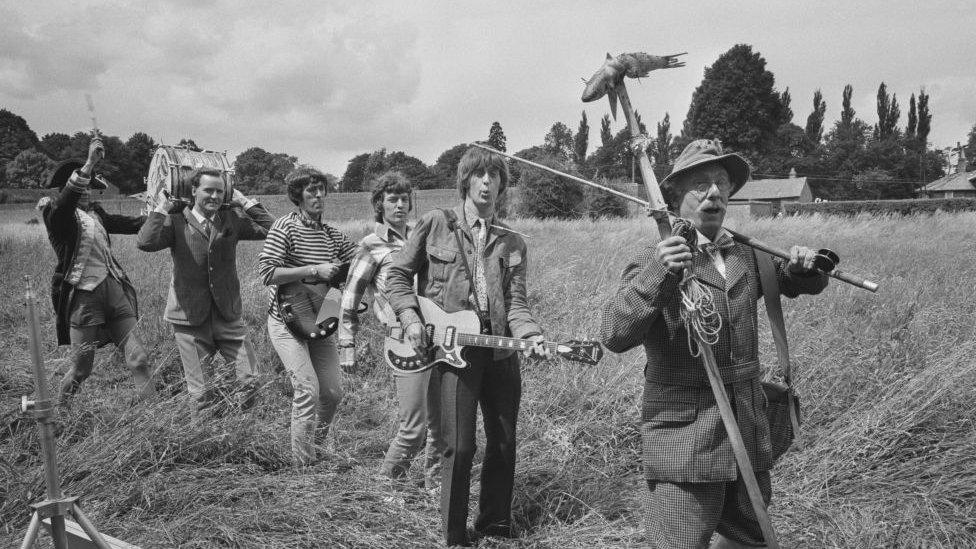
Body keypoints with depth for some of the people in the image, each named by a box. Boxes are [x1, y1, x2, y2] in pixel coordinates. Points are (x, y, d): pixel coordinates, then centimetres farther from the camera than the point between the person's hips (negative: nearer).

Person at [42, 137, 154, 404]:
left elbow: (130, 224, 24)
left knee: (138, 360, -1)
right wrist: (90, 163, -36)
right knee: (81, 369, 5)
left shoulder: (95, 212, 15)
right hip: (82, 295, -5)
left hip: (114, 289, 6)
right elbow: (66, 200, -27)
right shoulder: (55, 213, -4)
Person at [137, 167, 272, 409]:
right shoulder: (176, 221, -4)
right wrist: (162, 208, -11)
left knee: (254, 382, 1)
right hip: (190, 318, -2)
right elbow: (146, 243, -21)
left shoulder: (232, 218, 6)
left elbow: (269, 228, -1)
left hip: (229, 315, 3)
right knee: (201, 396, 4)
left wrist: (244, 202, 1)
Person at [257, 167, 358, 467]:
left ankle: (317, 450, 29)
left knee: (333, 392, 6)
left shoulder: (331, 234, 9)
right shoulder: (285, 228, -10)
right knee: (308, 391, -15)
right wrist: (314, 270, -22)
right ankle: (303, 465, -2)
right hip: (288, 320, -6)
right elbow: (267, 273, -20)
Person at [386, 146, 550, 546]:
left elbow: (515, 303, 4)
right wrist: (410, 317, -8)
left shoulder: (512, 242, 11)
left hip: (500, 350, 4)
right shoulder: (435, 224, 3)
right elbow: (398, 275, 7)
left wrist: (530, 335, -15)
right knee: (459, 447, -4)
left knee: (504, 443, 12)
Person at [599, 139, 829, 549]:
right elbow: (614, 335, -21)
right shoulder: (654, 261, -9)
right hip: (683, 441, -6)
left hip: (749, 434, 6)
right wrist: (657, 275, -36)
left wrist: (803, 265, -2)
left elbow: (804, 284, 22)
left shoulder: (748, 257, 9)